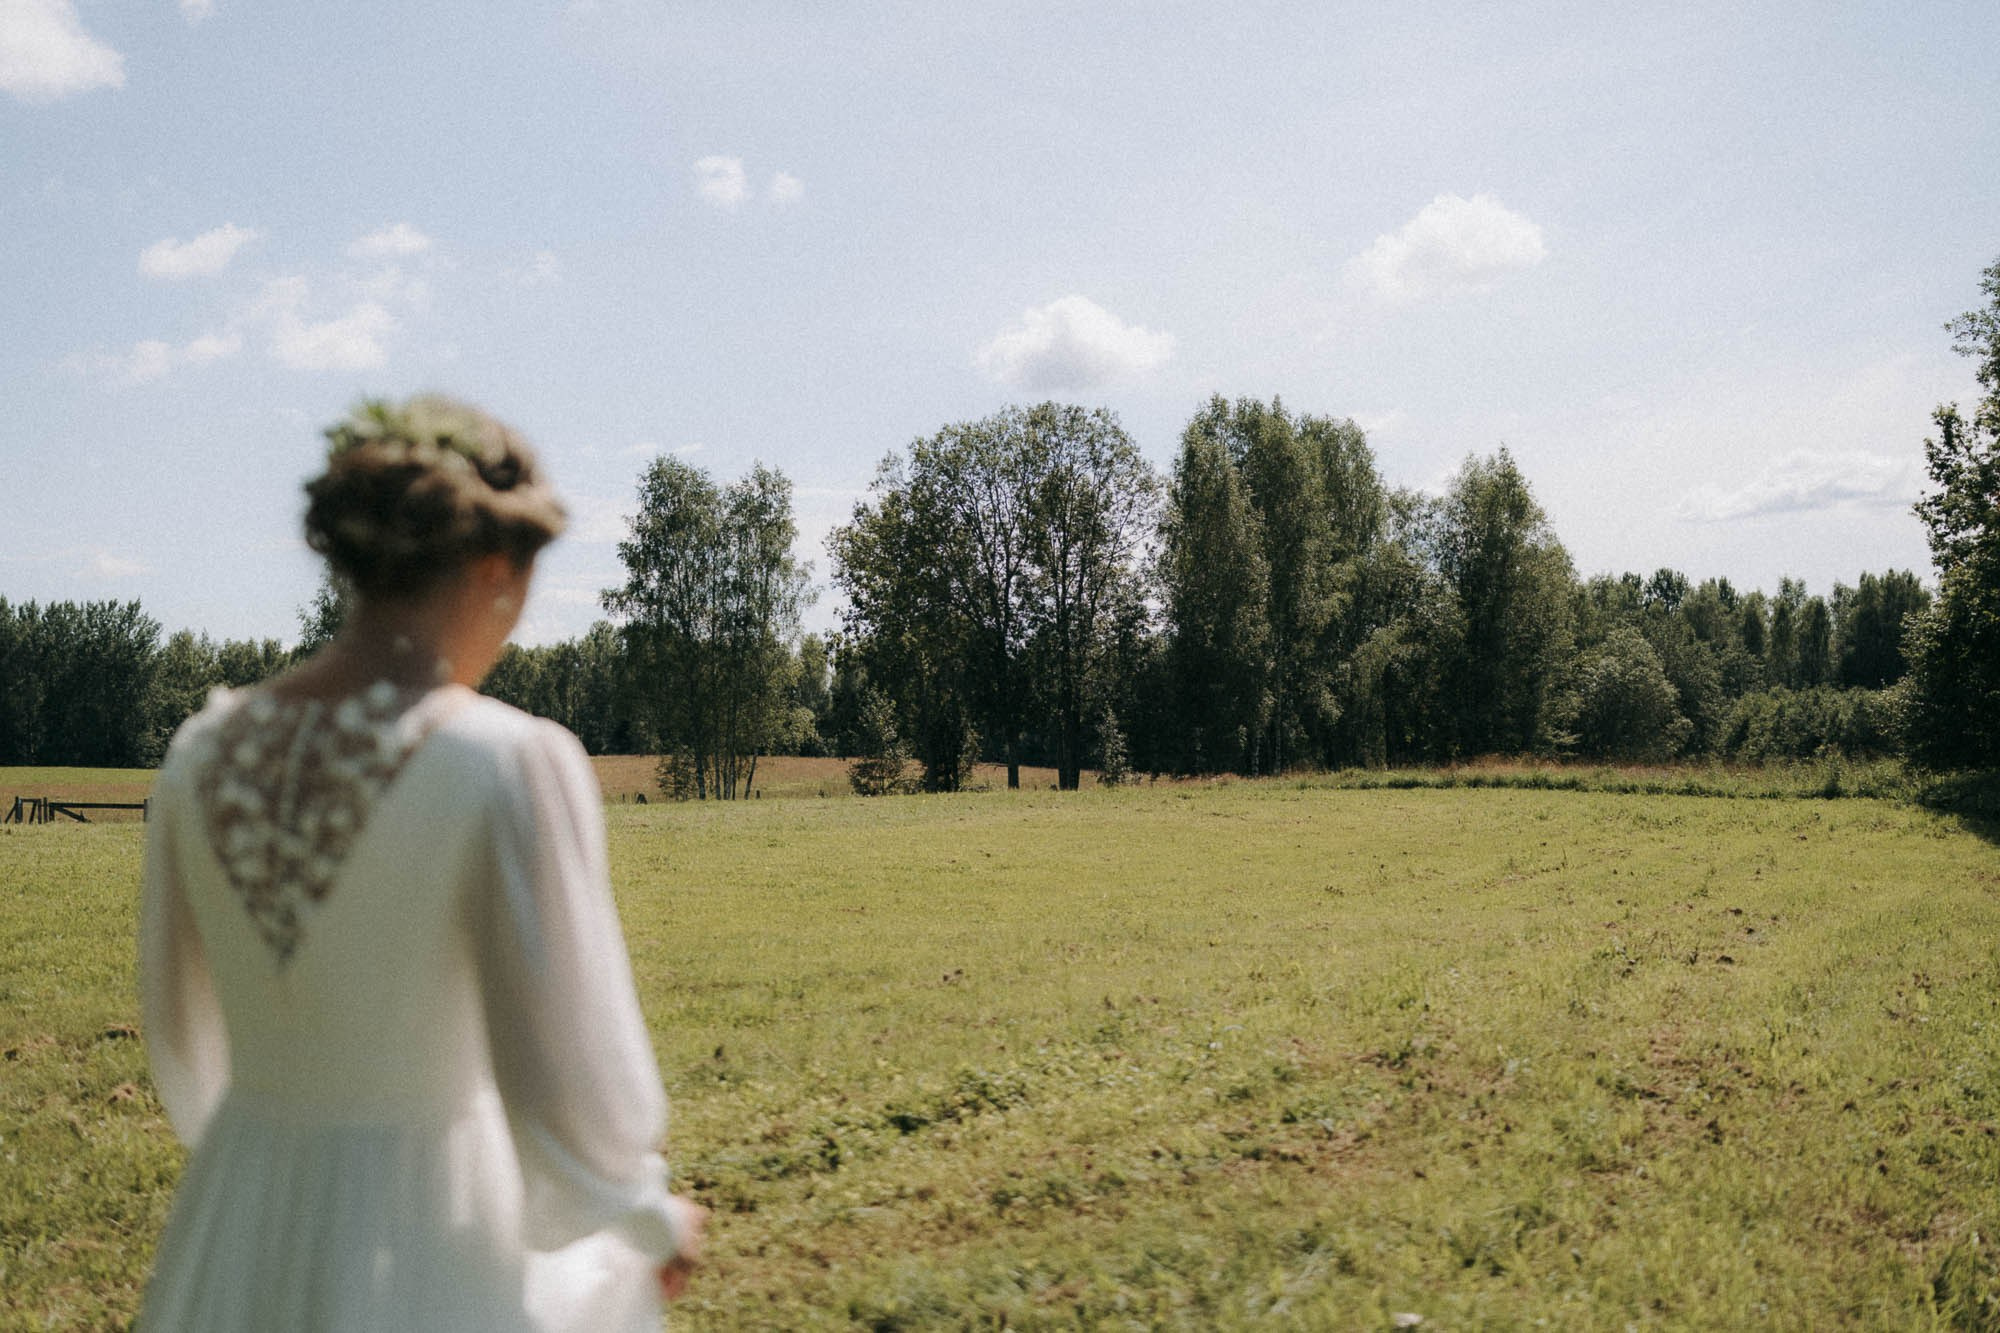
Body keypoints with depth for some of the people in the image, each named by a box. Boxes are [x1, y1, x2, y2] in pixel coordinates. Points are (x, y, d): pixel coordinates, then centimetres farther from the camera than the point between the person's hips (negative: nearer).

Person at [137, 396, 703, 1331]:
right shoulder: (513, 765, -20)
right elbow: (578, 1102, -20)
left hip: (229, 1256, 6)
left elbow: (185, 1034, 12)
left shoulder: (204, 751, -1)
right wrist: (656, 1219, 1)